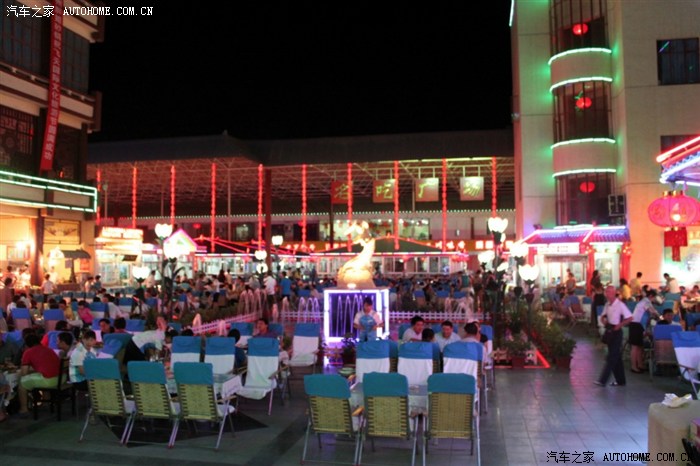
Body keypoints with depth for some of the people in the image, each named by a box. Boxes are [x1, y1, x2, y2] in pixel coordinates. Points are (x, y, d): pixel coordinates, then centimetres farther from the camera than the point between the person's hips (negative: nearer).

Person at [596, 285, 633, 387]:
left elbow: (629, 318, -16)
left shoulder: (620, 305, -13)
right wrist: (603, 320, -2)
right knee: (616, 357, 14)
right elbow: (602, 316, 19)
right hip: (609, 331, 8)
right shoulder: (607, 305, 8)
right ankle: (620, 380, 23)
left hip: (616, 332, -8)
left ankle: (603, 380, -8)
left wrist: (619, 325, -18)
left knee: (612, 357, -7)